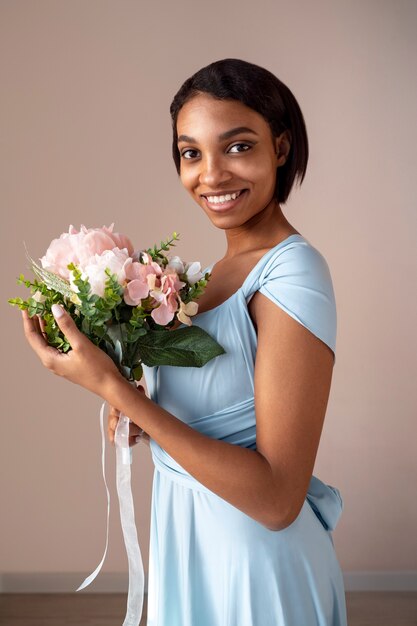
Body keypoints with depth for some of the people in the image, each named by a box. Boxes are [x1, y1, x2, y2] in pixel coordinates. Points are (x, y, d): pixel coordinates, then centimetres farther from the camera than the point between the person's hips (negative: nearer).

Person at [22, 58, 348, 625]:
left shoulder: (293, 274, -24)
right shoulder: (228, 264, 2)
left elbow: (276, 498, -28)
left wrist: (112, 387, -28)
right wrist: (138, 414, -8)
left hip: (252, 557, -7)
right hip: (192, 535, 8)